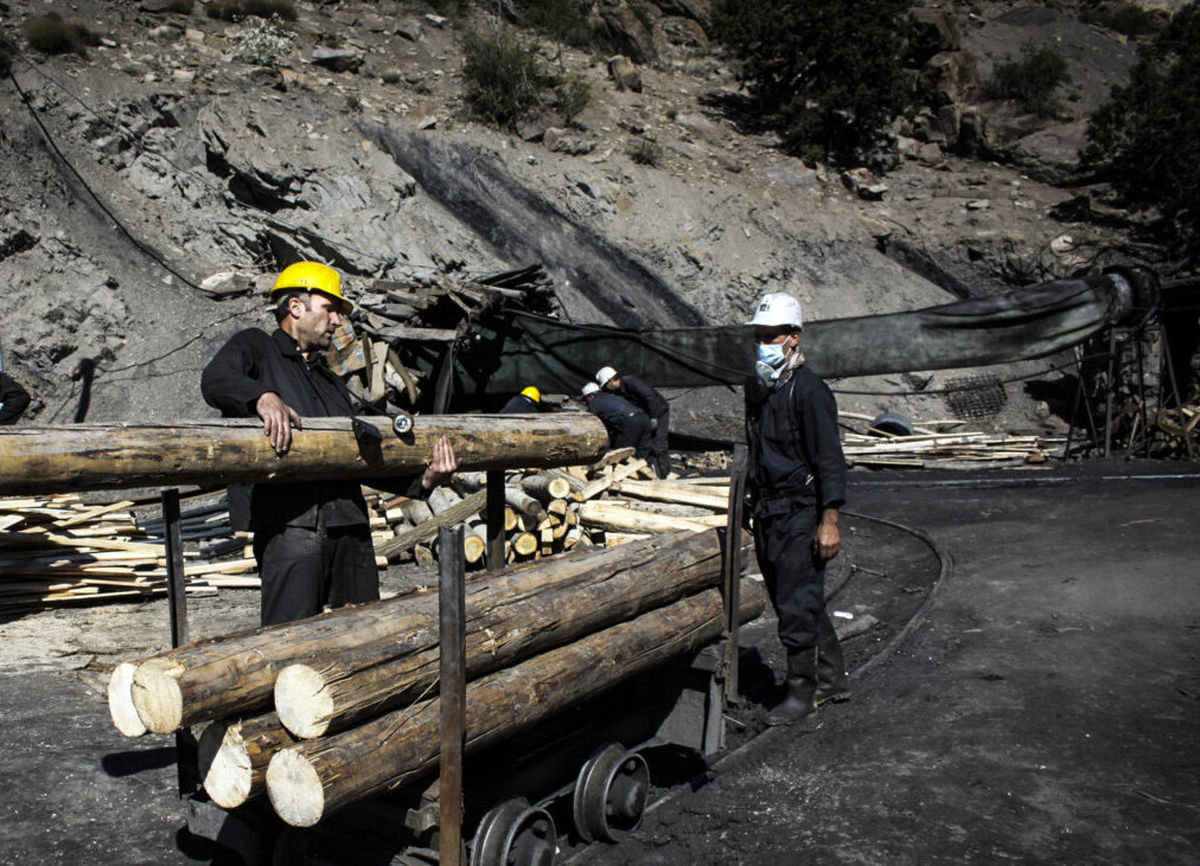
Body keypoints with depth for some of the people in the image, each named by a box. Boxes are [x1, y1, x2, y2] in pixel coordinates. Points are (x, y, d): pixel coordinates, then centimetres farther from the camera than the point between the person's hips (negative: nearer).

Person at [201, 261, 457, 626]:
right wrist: (263, 398, -30)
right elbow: (216, 380, -9)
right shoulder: (256, 347, 14)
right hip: (290, 524, -6)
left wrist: (422, 481, 7)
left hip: (350, 525, 6)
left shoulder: (333, 384, 29)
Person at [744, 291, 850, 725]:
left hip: (801, 515, -8)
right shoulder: (757, 389, 12)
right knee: (797, 602, 16)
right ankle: (832, 679, 31)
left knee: (796, 607, -3)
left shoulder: (808, 391, -13)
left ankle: (803, 692, 13)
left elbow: (829, 461, -16)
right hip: (768, 514, 8)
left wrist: (829, 521, -20)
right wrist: (750, 502, 21)